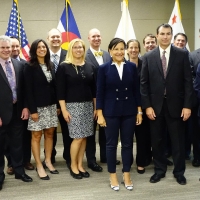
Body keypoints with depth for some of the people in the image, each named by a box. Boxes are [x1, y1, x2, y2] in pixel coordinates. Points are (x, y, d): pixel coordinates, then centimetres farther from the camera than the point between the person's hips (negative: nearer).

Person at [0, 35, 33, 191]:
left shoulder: (19, 65, 5)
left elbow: (23, 88, 8)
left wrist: (25, 107, 1)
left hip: (17, 110, 4)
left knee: (17, 143, 15)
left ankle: (19, 170, 30)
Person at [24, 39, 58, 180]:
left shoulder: (51, 65, 10)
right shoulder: (30, 67, -6)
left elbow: (54, 86, 10)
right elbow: (29, 90, -11)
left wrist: (58, 105, 6)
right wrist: (32, 110, -16)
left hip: (51, 105, 5)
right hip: (38, 106, -5)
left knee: (49, 134, 11)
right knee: (36, 136, 3)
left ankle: (48, 161, 24)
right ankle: (39, 166, 12)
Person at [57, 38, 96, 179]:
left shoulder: (89, 66, 9)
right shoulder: (64, 67, -4)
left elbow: (93, 88, 11)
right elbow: (60, 90, -7)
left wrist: (95, 107, 9)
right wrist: (64, 109, -12)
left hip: (88, 105, 4)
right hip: (72, 106, -4)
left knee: (84, 137, 6)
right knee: (78, 137, -5)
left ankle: (80, 165, 19)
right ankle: (73, 165, 13)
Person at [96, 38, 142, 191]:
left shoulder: (132, 67, 2)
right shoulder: (104, 68, -3)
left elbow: (137, 90, 5)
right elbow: (100, 93, -3)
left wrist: (139, 111, 3)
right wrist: (100, 114, -7)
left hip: (129, 111, 2)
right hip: (111, 112, -2)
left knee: (127, 144, 9)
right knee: (111, 144, 7)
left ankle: (127, 175, 23)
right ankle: (113, 176, 20)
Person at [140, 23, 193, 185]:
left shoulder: (182, 55, 0)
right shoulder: (148, 57, 2)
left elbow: (188, 82, -2)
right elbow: (144, 84, 1)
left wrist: (187, 105, -8)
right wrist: (147, 106, -6)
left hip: (175, 105, -1)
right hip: (155, 105, 1)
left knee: (178, 140, 8)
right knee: (157, 141, 10)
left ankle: (179, 172, 24)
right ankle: (160, 170, 27)